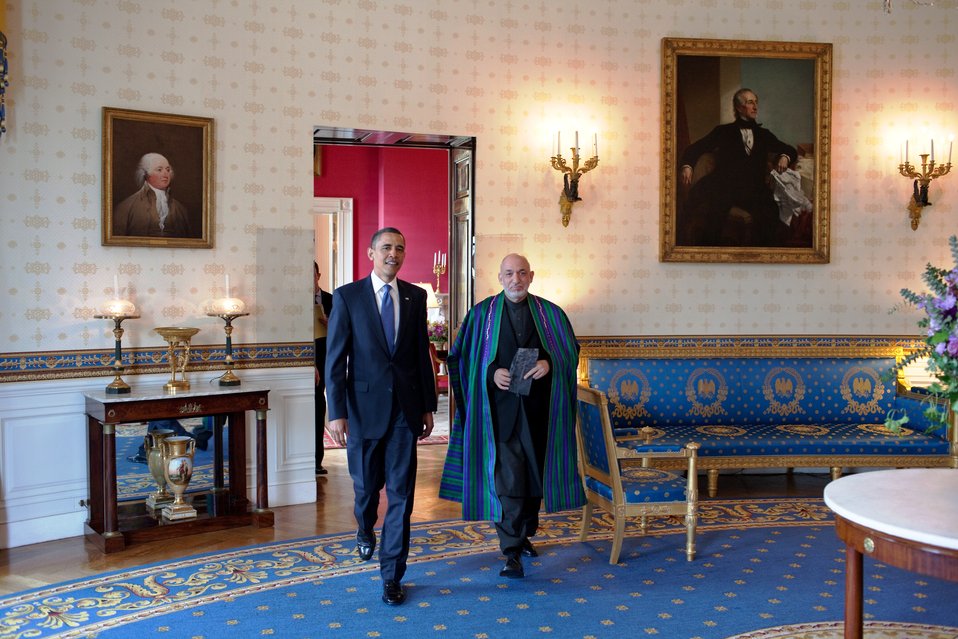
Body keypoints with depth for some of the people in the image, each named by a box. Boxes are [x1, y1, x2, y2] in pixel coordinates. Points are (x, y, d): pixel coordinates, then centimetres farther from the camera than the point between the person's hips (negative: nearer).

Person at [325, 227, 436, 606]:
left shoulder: (415, 296, 5)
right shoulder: (347, 296, -4)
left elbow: (422, 353, 8)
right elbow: (335, 358, -5)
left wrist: (428, 406, 8)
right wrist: (336, 412, -11)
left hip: (405, 408, 2)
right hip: (364, 406, -1)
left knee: (401, 493, 1)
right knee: (367, 485, 14)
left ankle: (392, 576, 11)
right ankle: (365, 532, 48)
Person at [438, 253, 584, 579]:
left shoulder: (549, 313, 6)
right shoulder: (483, 313, 2)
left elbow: (571, 351, 6)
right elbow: (463, 357, 2)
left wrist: (549, 363, -14)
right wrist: (491, 372, -15)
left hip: (538, 407, 3)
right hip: (501, 408, -3)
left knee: (534, 472, 12)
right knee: (507, 478, -8)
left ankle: (525, 534, 32)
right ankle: (512, 552, -6)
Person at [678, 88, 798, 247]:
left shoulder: (764, 134, 26)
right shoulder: (724, 131, 18)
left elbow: (791, 151, 30)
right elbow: (697, 148, 6)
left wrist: (784, 157, 5)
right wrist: (686, 165, -16)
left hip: (754, 190, 2)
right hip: (725, 186, -2)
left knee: (769, 214, -31)